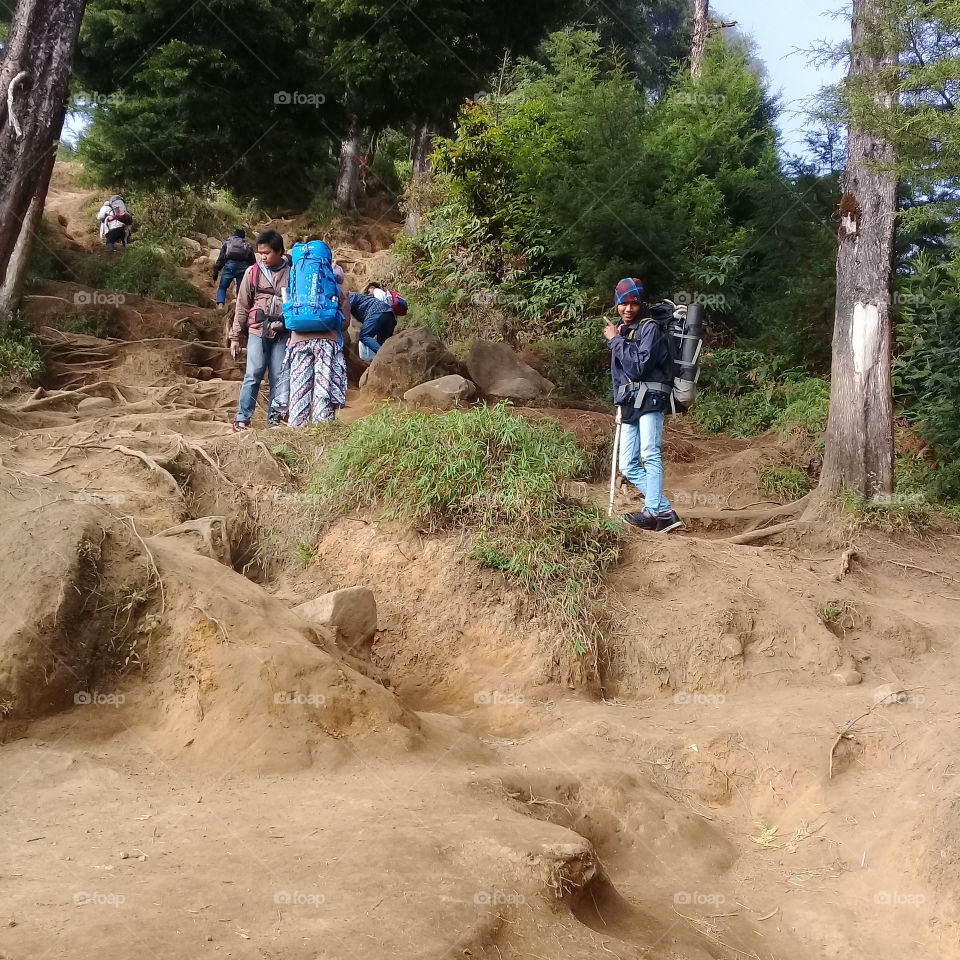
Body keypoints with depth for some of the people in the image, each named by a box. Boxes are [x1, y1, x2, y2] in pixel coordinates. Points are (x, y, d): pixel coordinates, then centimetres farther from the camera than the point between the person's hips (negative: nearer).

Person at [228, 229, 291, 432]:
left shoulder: (291, 272, 3)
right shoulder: (253, 272, 6)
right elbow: (242, 306, 10)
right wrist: (235, 337, 8)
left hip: (282, 333, 0)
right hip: (257, 331, 0)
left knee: (280, 376, -1)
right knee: (253, 375, -4)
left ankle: (275, 418, 3)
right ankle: (242, 419, -1)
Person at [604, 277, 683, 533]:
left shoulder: (650, 328, -4)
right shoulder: (620, 330, 20)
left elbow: (638, 365, -16)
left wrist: (616, 340, -9)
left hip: (650, 399, -8)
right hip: (629, 404, 8)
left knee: (650, 454, -23)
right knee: (628, 466, 1)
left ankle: (653, 511, -32)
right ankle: (665, 512, -1)